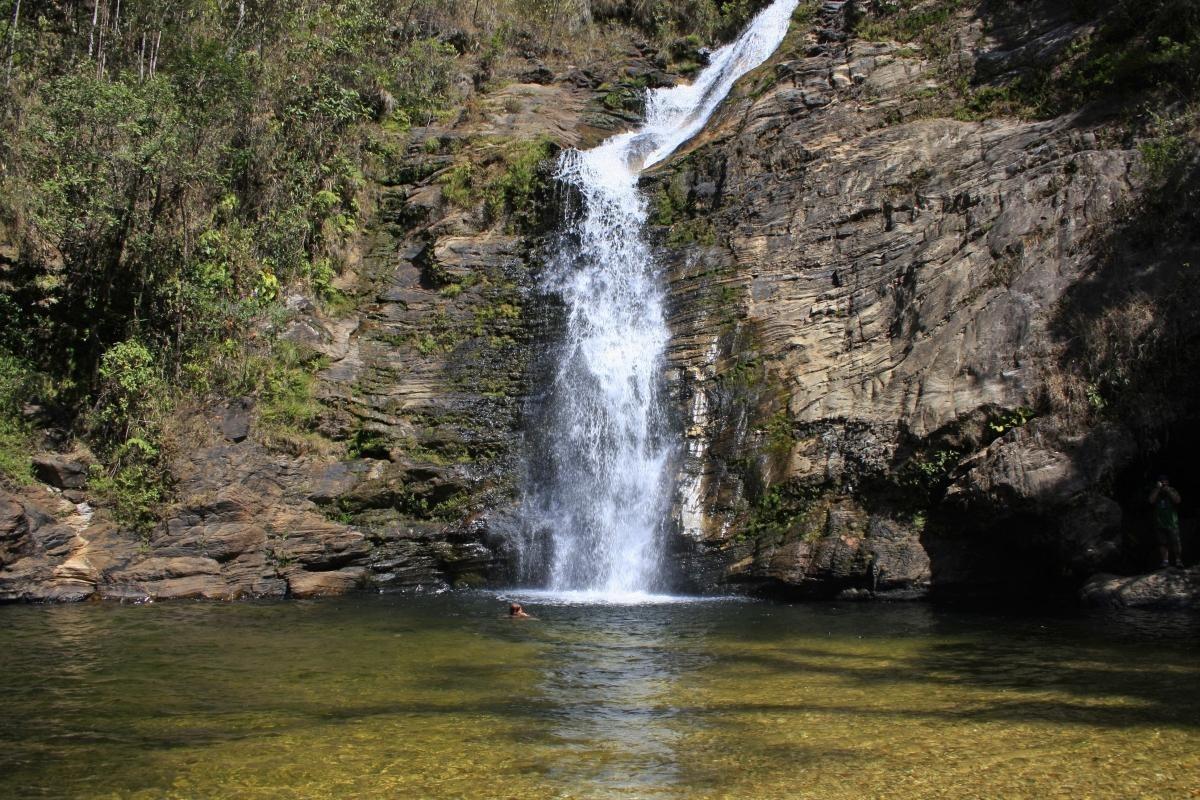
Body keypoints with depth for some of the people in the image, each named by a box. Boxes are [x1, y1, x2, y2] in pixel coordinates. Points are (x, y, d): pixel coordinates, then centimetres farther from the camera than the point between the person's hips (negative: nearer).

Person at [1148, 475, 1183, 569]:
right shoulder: (1155, 492, 9)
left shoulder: (1172, 490, 7)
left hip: (1172, 522, -1)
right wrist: (1158, 489, -11)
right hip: (1159, 522, 1)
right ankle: (1164, 561, 3)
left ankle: (1178, 560, -4)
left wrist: (1168, 491, -12)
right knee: (1162, 543, 0)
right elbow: (1151, 500, -9)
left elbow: (1177, 500, -8)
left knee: (1175, 542, -7)